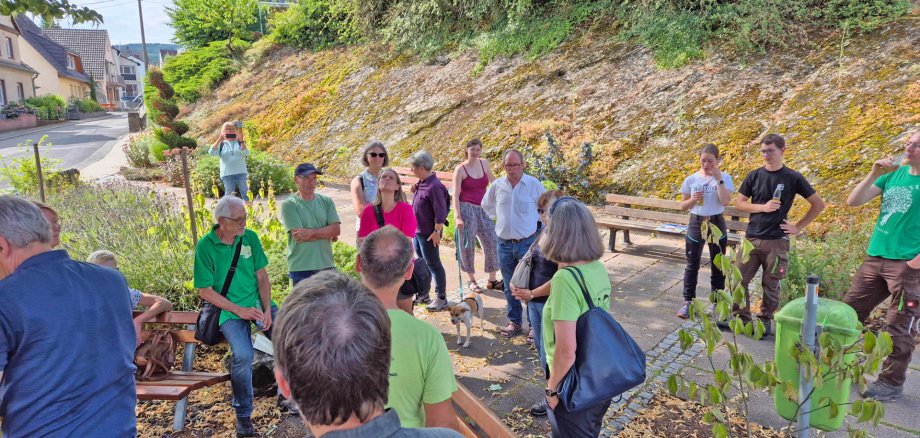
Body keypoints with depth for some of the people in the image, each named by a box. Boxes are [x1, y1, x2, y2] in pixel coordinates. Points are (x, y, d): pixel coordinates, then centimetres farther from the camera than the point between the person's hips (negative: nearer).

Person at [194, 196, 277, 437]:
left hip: (258, 302, 4)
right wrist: (240, 310, -13)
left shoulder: (250, 238, 2)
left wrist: (267, 310, -10)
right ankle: (243, 415, -4)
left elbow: (262, 276, 4)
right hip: (229, 309, -4)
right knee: (243, 354, -27)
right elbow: (205, 291, -7)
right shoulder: (206, 246, -8)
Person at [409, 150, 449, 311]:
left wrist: (437, 232, -20)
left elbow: (440, 212, -22)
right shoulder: (421, 183, 6)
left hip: (428, 234, -9)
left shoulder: (434, 186, -23)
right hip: (417, 231, 9)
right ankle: (423, 294, 32)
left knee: (433, 264, 1)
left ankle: (442, 298, 12)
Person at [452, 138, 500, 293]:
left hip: (483, 208, 5)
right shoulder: (460, 169, -7)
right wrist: (457, 216, -19)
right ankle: (471, 280, 18)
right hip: (467, 209, -5)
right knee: (468, 244, 2)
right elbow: (455, 194, -11)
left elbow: (494, 182, 23)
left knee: (492, 242, 3)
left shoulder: (484, 164, 6)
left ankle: (492, 280, 16)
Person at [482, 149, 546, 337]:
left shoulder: (534, 184, -9)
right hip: (504, 244, 3)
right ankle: (514, 322, 26)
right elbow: (487, 205, 19)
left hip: (527, 242, -3)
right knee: (510, 287, 13)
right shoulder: (497, 185, 0)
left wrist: (535, 221, 2)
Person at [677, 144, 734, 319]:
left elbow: (725, 201, -18)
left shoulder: (724, 178, -4)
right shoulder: (691, 180, -1)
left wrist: (718, 179, -20)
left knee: (718, 266, 9)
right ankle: (688, 302, 13)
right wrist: (693, 199, -16)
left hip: (717, 224, -1)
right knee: (692, 265, 5)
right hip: (696, 224, 1)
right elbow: (683, 206, 5)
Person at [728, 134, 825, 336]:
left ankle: (765, 320, 23)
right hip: (751, 238, 3)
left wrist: (798, 227, -1)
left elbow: (818, 204, 3)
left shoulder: (793, 178, -3)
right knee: (739, 279, 2)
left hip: (777, 241, -2)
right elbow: (739, 203, 4)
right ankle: (741, 317, 16)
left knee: (771, 285, 6)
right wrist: (763, 207, -11)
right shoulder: (754, 176, 3)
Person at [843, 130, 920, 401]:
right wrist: (874, 174, -8)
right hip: (875, 258, 6)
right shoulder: (894, 173, 9)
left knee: (898, 328, 0)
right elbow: (853, 201, 4)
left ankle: (891, 383, 13)